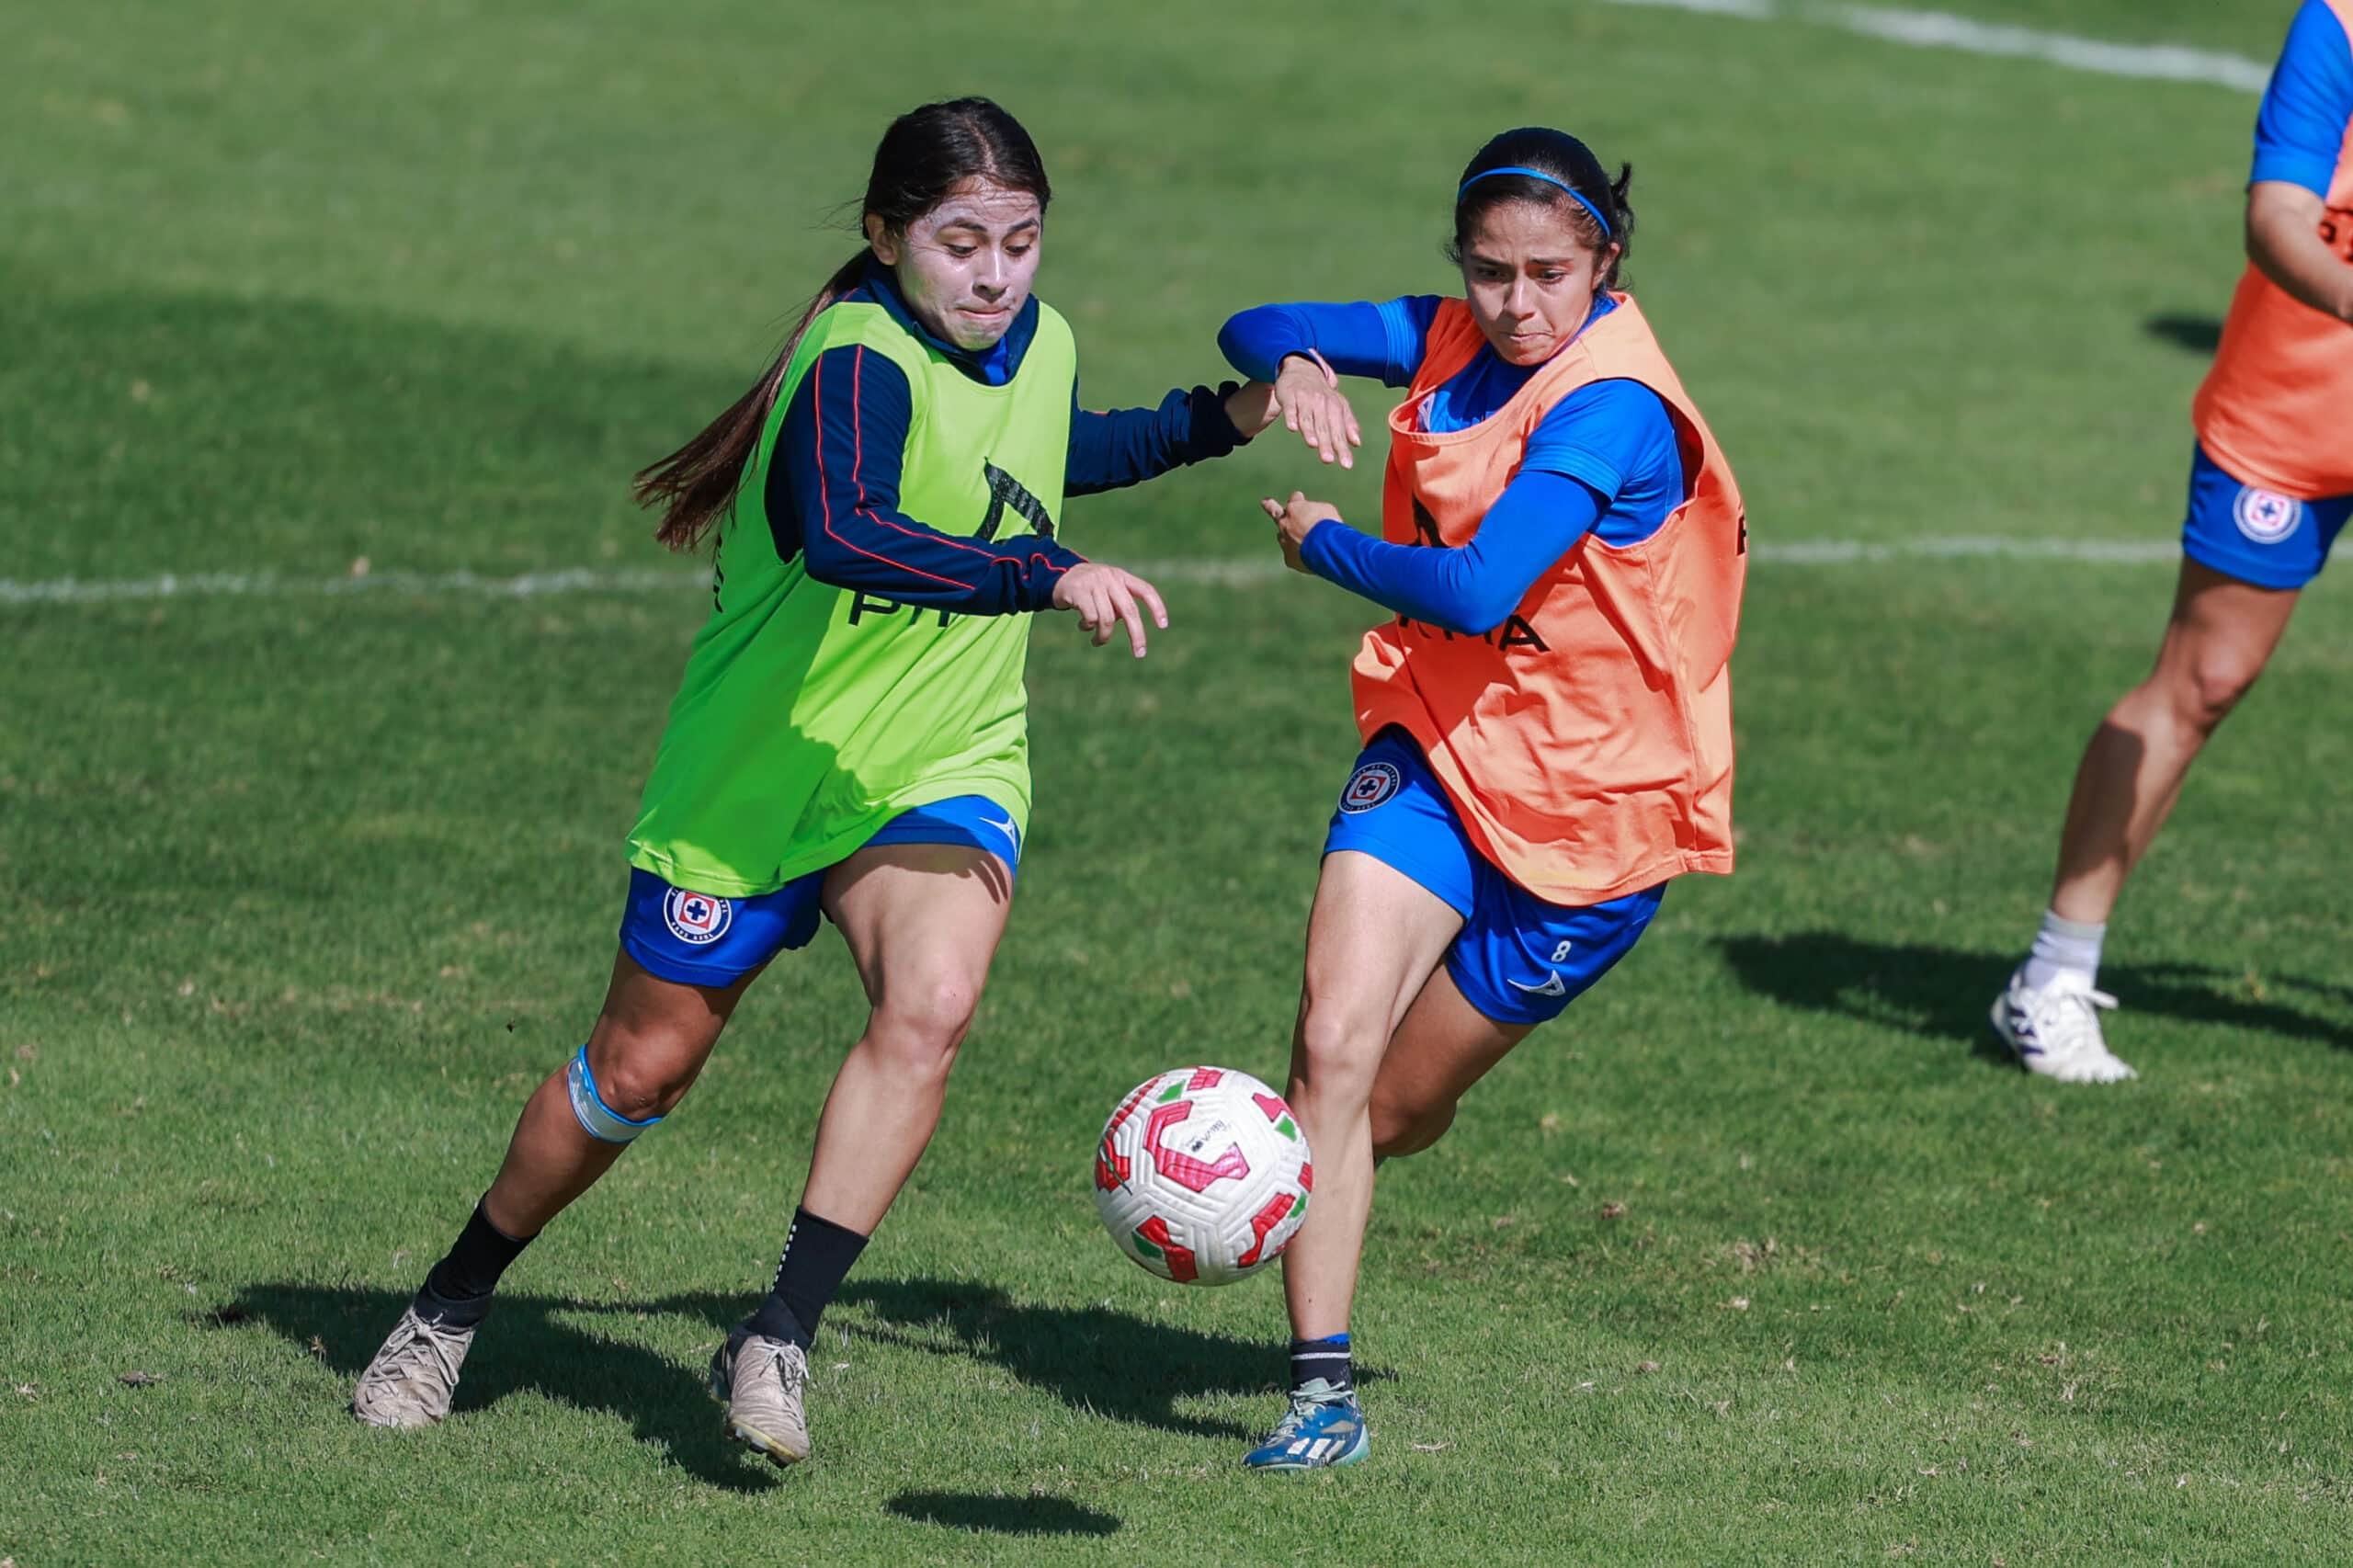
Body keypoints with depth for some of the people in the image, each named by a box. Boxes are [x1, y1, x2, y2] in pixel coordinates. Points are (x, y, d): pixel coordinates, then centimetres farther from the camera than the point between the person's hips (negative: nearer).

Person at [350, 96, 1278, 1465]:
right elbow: (847, 534, -44)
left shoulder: (1037, 342, 0)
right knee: (642, 1068, 8)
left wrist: (1220, 422, 17)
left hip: (942, 772, 5)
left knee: (932, 1007, -26)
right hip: (757, 773, -5)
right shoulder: (860, 361, -24)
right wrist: (1047, 575, -50)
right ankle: (450, 1311, 32)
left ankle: (780, 1340, -22)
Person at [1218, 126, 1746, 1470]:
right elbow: (1256, 332, 8)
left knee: (1394, 1111, 7)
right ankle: (1323, 1387, -10)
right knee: (1331, 1047, -16)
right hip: (1438, 747, 5)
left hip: (1589, 804, -5)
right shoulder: (1457, 342, -1)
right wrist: (1294, 367, -17)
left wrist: (1323, 543, -16)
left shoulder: (1613, 409, -23)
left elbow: (1474, 591, -32)